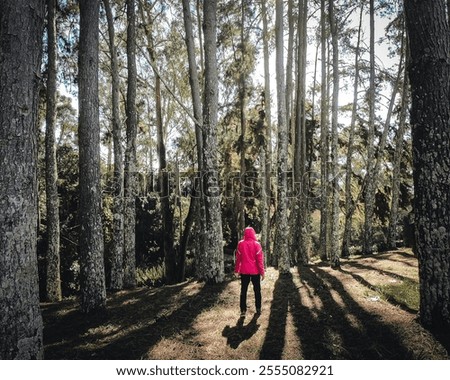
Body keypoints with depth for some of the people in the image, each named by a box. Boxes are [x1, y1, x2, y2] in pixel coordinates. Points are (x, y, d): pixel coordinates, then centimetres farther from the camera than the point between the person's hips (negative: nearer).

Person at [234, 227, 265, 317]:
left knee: (243, 290, 8)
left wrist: (236, 270, 8)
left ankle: (243, 310, 5)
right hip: (255, 271, -1)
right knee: (257, 290, 13)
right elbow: (260, 259, -9)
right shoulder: (256, 244, -10)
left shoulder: (240, 244, -5)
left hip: (244, 271, 1)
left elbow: (238, 258, 0)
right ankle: (258, 309, 19)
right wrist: (262, 272, -3)